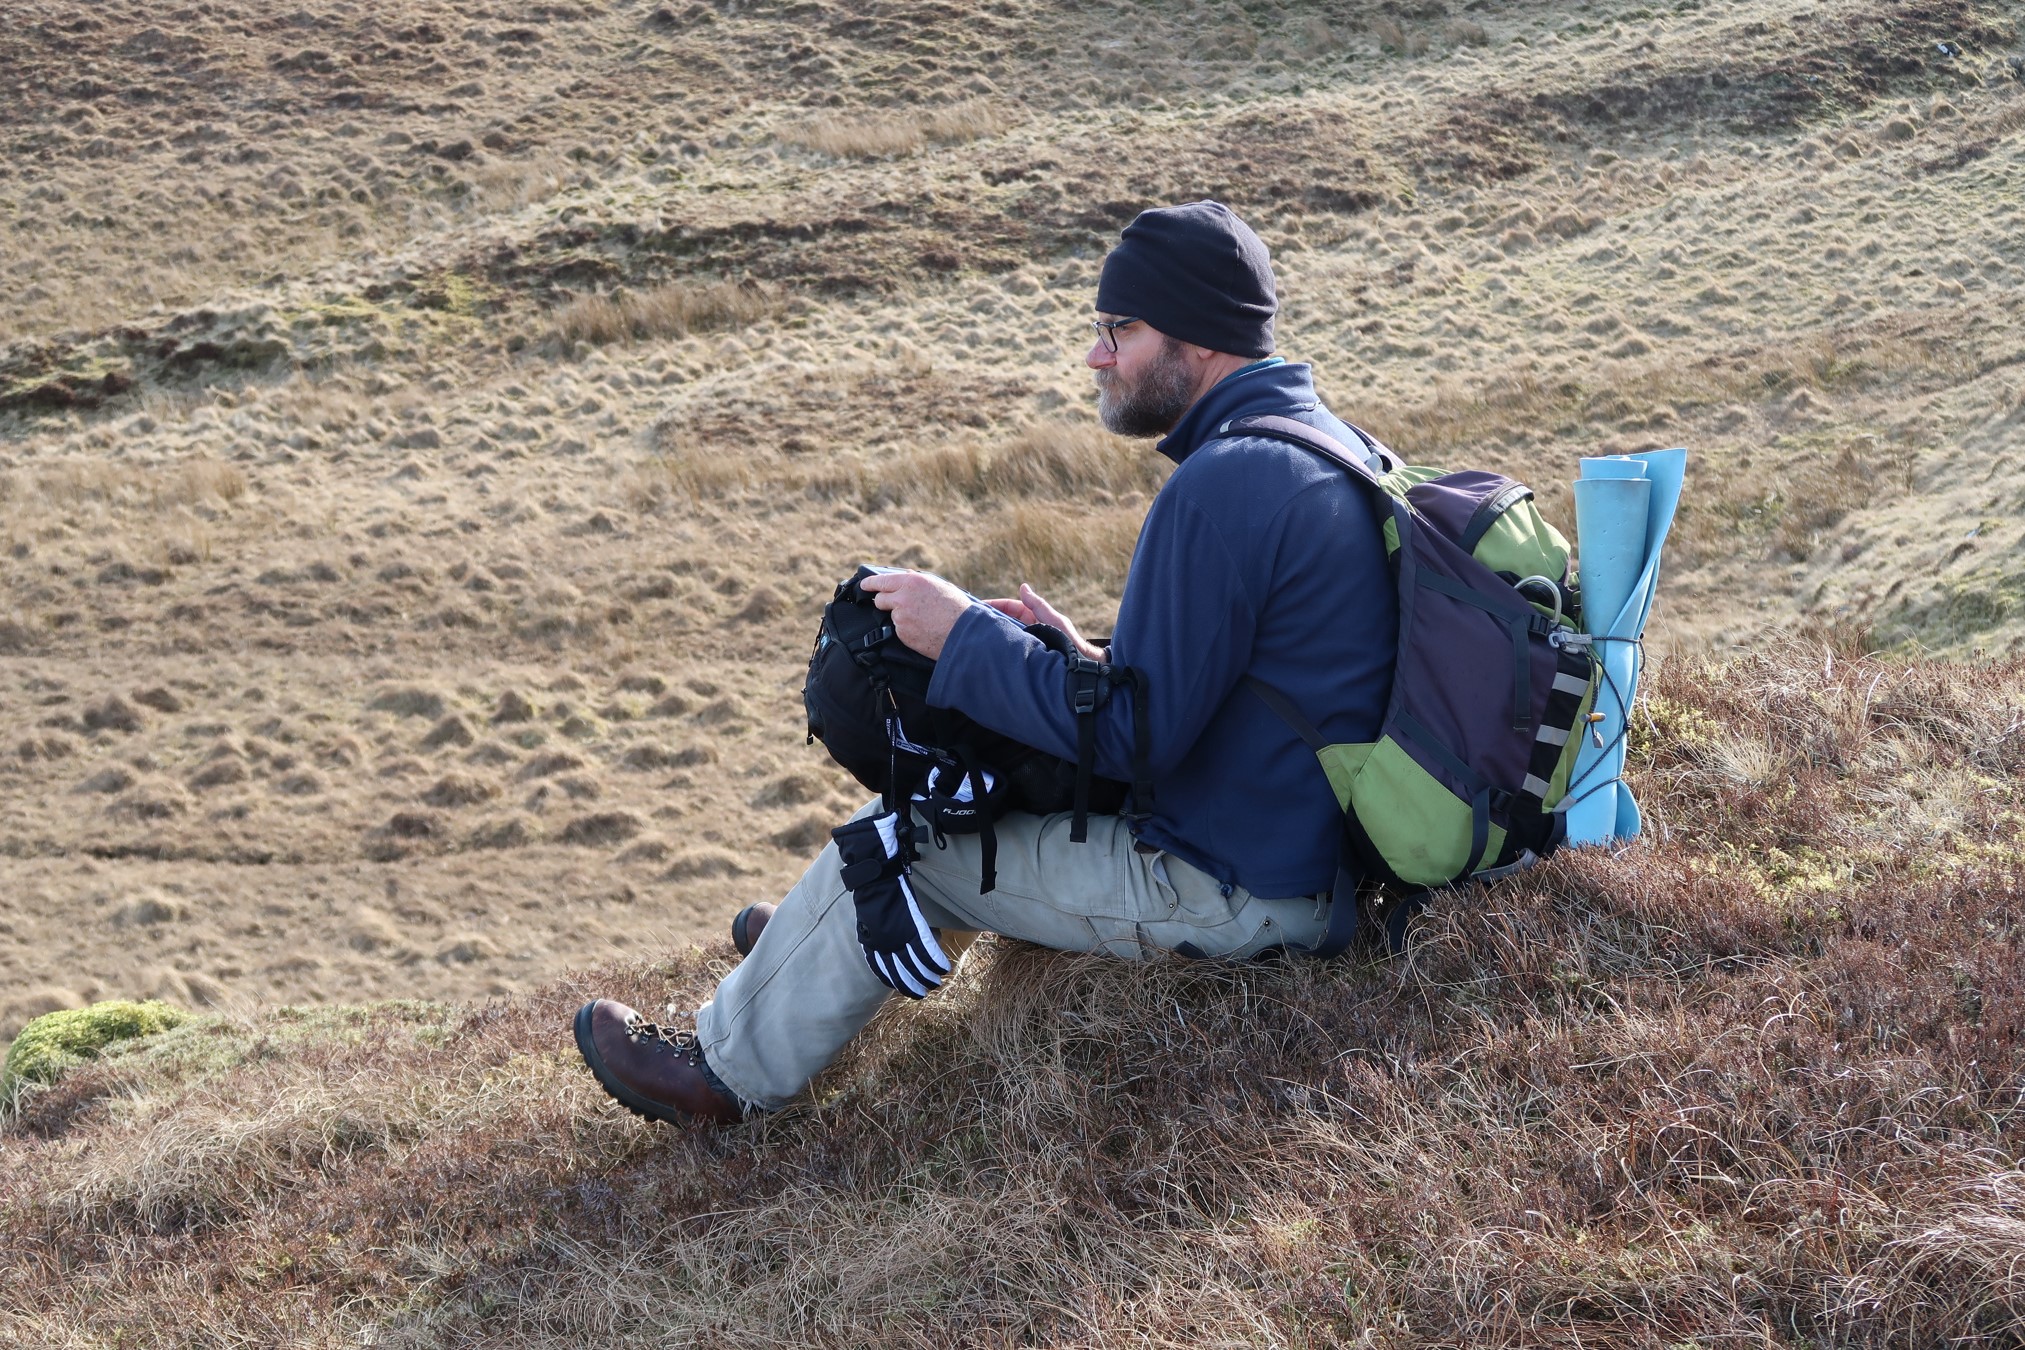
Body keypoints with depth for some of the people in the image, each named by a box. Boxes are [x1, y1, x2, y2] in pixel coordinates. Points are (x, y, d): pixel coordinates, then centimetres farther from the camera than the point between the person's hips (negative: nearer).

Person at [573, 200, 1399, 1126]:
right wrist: (1090, 658, 7)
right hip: (1311, 845, 10)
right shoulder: (1322, 441, 8)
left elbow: (1130, 736, -25)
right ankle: (829, 940, 48)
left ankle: (732, 1065, 24)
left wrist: (963, 636, -14)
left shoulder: (1224, 486, -25)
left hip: (1232, 891, -10)